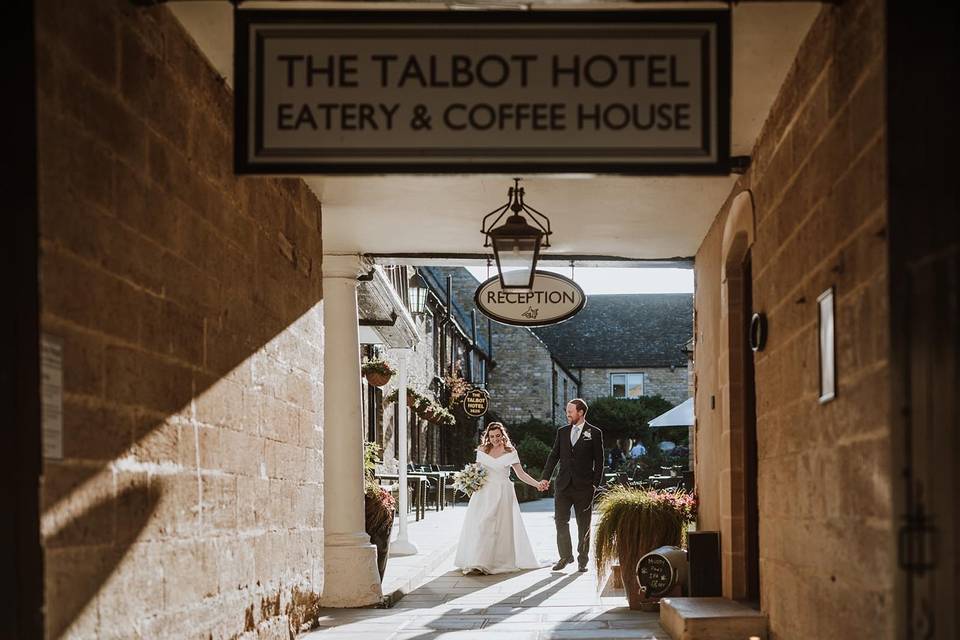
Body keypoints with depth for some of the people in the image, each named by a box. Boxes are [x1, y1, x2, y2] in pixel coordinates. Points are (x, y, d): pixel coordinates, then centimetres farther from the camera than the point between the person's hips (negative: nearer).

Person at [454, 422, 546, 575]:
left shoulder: (510, 452, 1)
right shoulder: (482, 450, 9)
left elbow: (521, 474, -1)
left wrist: (537, 484, -13)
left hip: (502, 493, -2)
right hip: (483, 493, 2)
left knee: (499, 526, -6)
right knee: (477, 526, -7)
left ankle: (497, 561, -5)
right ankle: (475, 562, -5)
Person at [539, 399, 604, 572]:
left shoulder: (594, 433, 0)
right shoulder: (562, 432, 11)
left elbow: (599, 461, 0)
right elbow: (554, 456, 11)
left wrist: (595, 484, -6)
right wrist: (545, 477, 1)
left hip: (584, 486, -3)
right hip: (563, 485, 3)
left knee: (583, 524, 4)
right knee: (560, 521, 0)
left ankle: (582, 560, 13)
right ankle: (565, 556, 13)